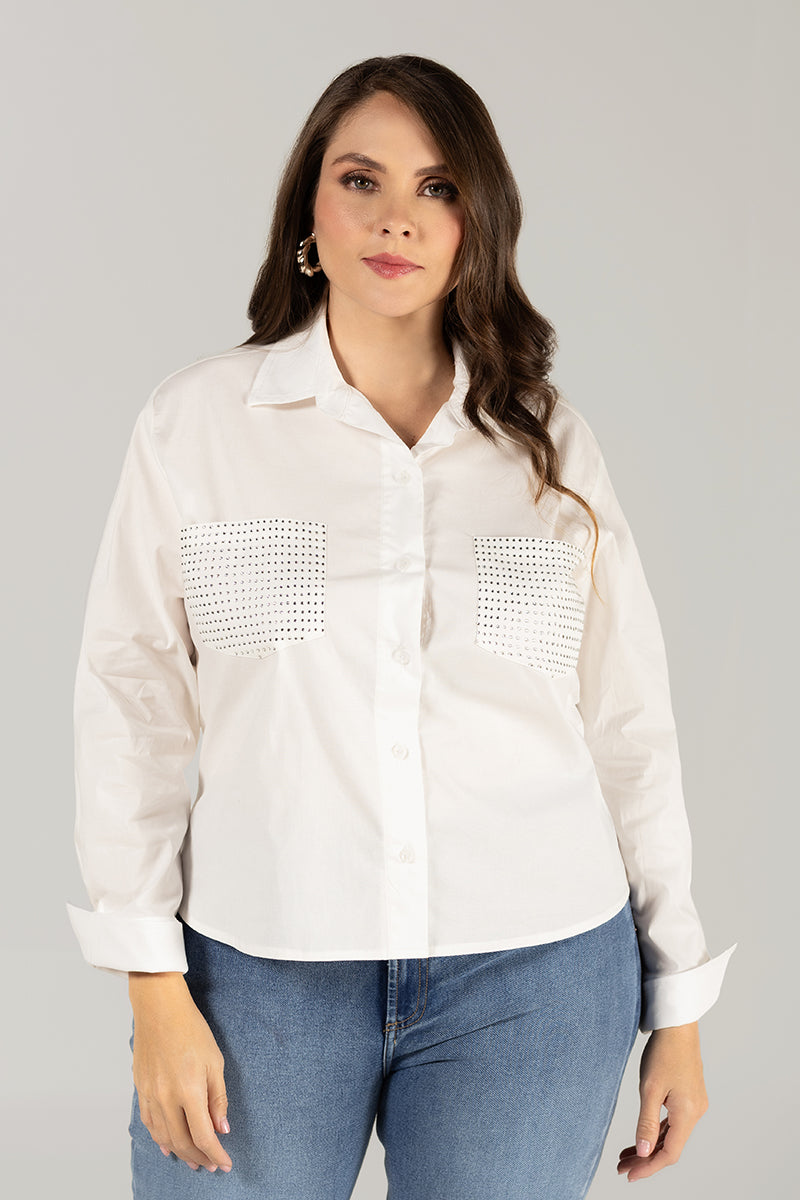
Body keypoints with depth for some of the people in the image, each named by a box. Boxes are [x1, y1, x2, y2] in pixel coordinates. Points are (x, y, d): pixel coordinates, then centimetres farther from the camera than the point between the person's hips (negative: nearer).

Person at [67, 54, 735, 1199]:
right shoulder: (195, 420, 1)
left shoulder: (552, 443, 4)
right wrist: (155, 986, -4)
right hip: (264, 967, -1)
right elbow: (132, 701, 0)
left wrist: (676, 1004, 8)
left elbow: (629, 723, 7)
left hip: (533, 979, 1)